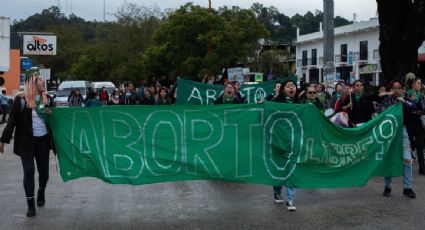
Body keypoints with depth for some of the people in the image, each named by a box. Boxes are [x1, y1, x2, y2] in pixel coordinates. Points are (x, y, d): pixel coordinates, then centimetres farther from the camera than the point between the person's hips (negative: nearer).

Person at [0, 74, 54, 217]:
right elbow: (12, 120, -8)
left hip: (43, 140, 4)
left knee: (44, 170, 10)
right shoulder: (21, 100, -8)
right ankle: (31, 205, 4)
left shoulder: (46, 99, 6)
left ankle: (41, 193, 39)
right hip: (26, 141, -4)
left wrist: (51, 113, -4)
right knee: (29, 171, -5)